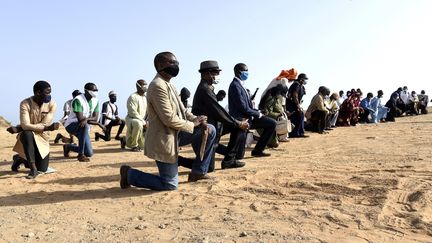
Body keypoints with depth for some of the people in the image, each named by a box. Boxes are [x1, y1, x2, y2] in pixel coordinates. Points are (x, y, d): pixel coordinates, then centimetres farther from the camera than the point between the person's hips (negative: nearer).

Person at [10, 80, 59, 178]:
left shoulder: (52, 104, -12)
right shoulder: (25, 104, -16)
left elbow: (44, 125, -19)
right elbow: (25, 125, -27)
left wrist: (18, 128, -23)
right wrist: (48, 128, -34)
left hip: (42, 138, 3)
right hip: (27, 136, -2)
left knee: (42, 169, 0)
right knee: (27, 134, -40)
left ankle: (20, 159, 31)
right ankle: (33, 169, -28)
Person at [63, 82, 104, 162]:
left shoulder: (96, 101, -2)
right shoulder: (78, 100, -21)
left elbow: (95, 118, -11)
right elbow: (80, 118, -28)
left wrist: (86, 119, -34)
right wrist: (98, 124, -25)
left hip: (84, 128, 6)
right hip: (71, 125, -6)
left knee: (89, 153, 1)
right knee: (85, 126, -41)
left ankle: (69, 146, 31)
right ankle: (81, 155, -28)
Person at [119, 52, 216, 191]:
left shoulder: (168, 84, 10)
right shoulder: (158, 86, -22)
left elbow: (181, 111, 13)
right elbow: (169, 119, -26)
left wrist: (198, 120, -5)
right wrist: (193, 124, -12)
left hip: (175, 133, 9)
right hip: (164, 140, -9)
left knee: (210, 130, 7)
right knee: (170, 185, 0)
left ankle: (198, 172, 16)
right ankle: (129, 174, 16)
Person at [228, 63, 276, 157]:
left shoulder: (239, 85, 14)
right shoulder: (235, 86, -16)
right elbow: (243, 108, -21)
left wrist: (257, 112, 4)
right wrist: (258, 114, -9)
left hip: (247, 117, 10)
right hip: (242, 119, -10)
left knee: (272, 123, 6)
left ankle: (258, 149, 9)